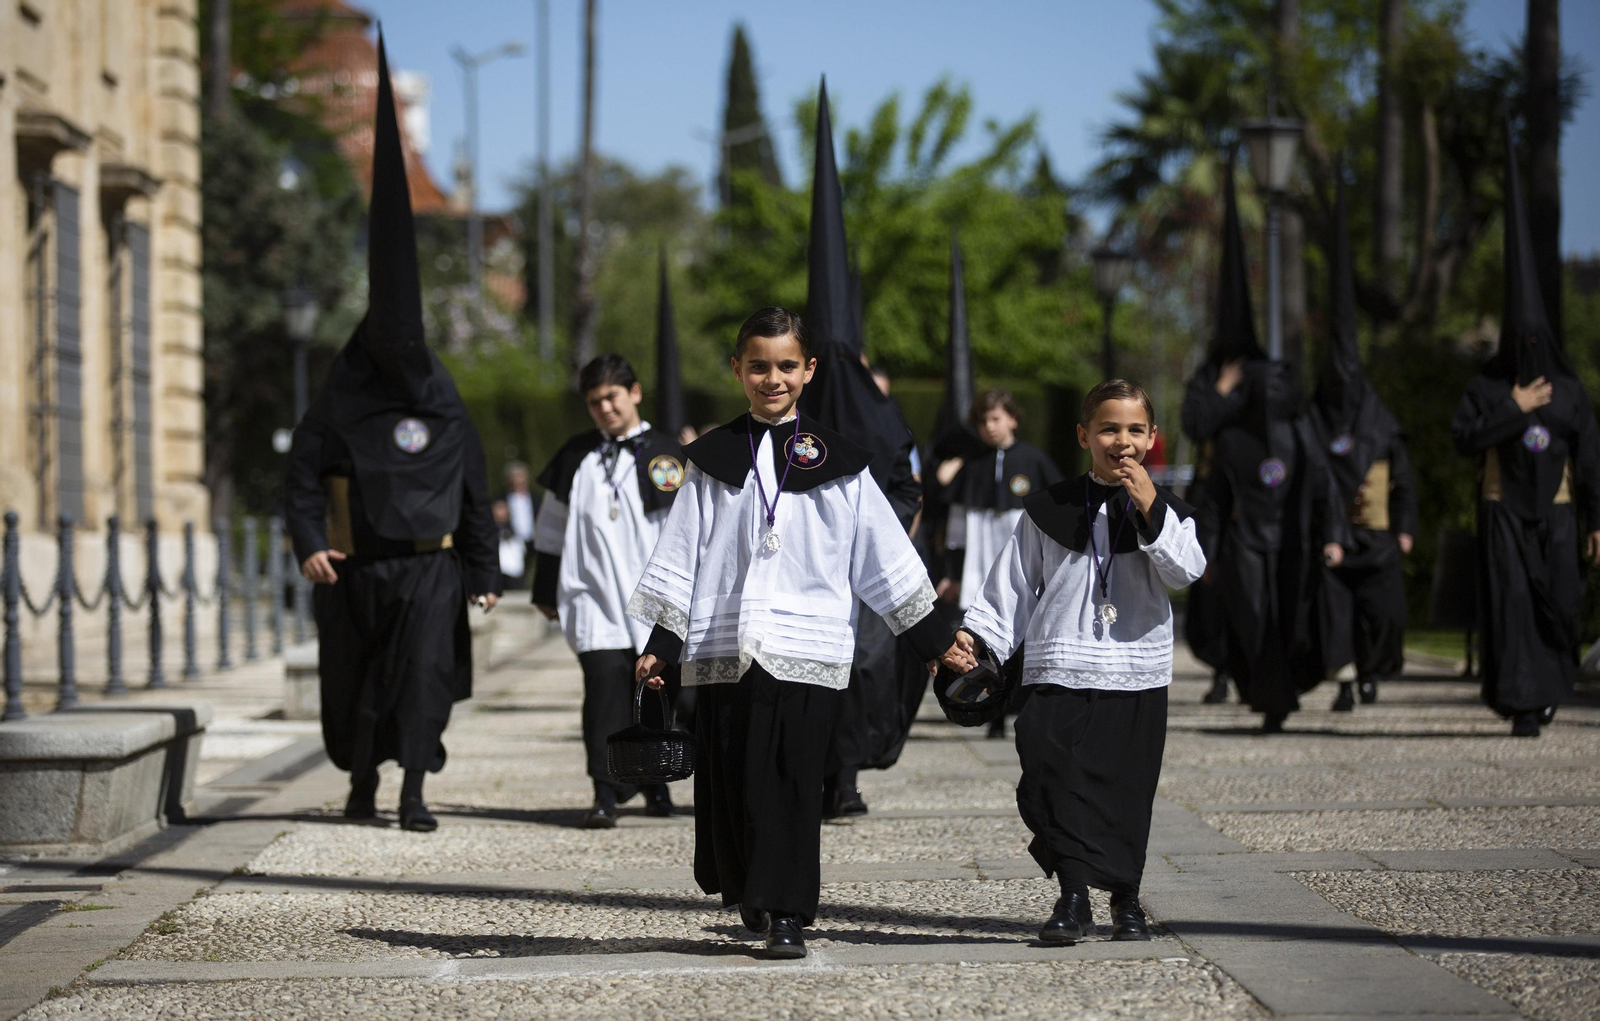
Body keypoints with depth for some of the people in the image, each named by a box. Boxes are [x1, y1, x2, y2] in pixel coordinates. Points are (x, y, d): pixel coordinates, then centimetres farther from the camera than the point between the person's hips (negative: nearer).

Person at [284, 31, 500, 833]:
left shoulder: (445, 408, 4)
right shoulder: (339, 401, 0)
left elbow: (473, 492, 9)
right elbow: (304, 473, -3)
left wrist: (483, 571, 8)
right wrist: (309, 543, -18)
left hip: (428, 565, 0)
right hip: (355, 566, 0)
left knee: (423, 673, -12)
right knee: (354, 677, 9)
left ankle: (413, 792, -12)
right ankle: (362, 780, 29)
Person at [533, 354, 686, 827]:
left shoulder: (665, 455, 3)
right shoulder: (576, 458, 12)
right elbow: (552, 530, 19)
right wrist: (545, 590, 18)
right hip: (594, 601, 1)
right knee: (604, 685, -12)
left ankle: (655, 782, 25)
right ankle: (606, 792, -11)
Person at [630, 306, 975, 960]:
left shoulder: (837, 463, 7)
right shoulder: (713, 459, 11)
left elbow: (886, 560, 9)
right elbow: (681, 557, 11)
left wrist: (935, 640, 7)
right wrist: (660, 647, 6)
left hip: (807, 650, -2)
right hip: (722, 651, 2)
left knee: (790, 781, -7)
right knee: (729, 782, 2)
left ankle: (786, 913, -1)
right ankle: (749, 898, 20)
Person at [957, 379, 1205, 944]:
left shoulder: (1166, 510, 7)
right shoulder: (1050, 509, 6)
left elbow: (1185, 570, -11)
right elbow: (1013, 581, 10)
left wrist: (1151, 510, -19)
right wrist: (975, 631, 1)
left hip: (1138, 676, 0)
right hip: (1062, 670, 0)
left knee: (1128, 791, 4)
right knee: (1058, 786, -12)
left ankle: (1126, 897, 17)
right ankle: (1073, 898, -9)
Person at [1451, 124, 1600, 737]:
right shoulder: (1486, 386, 1)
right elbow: (1463, 438, -11)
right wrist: (1513, 410, -15)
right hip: (1504, 510, -2)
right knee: (1511, 602, -11)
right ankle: (1523, 706, -10)